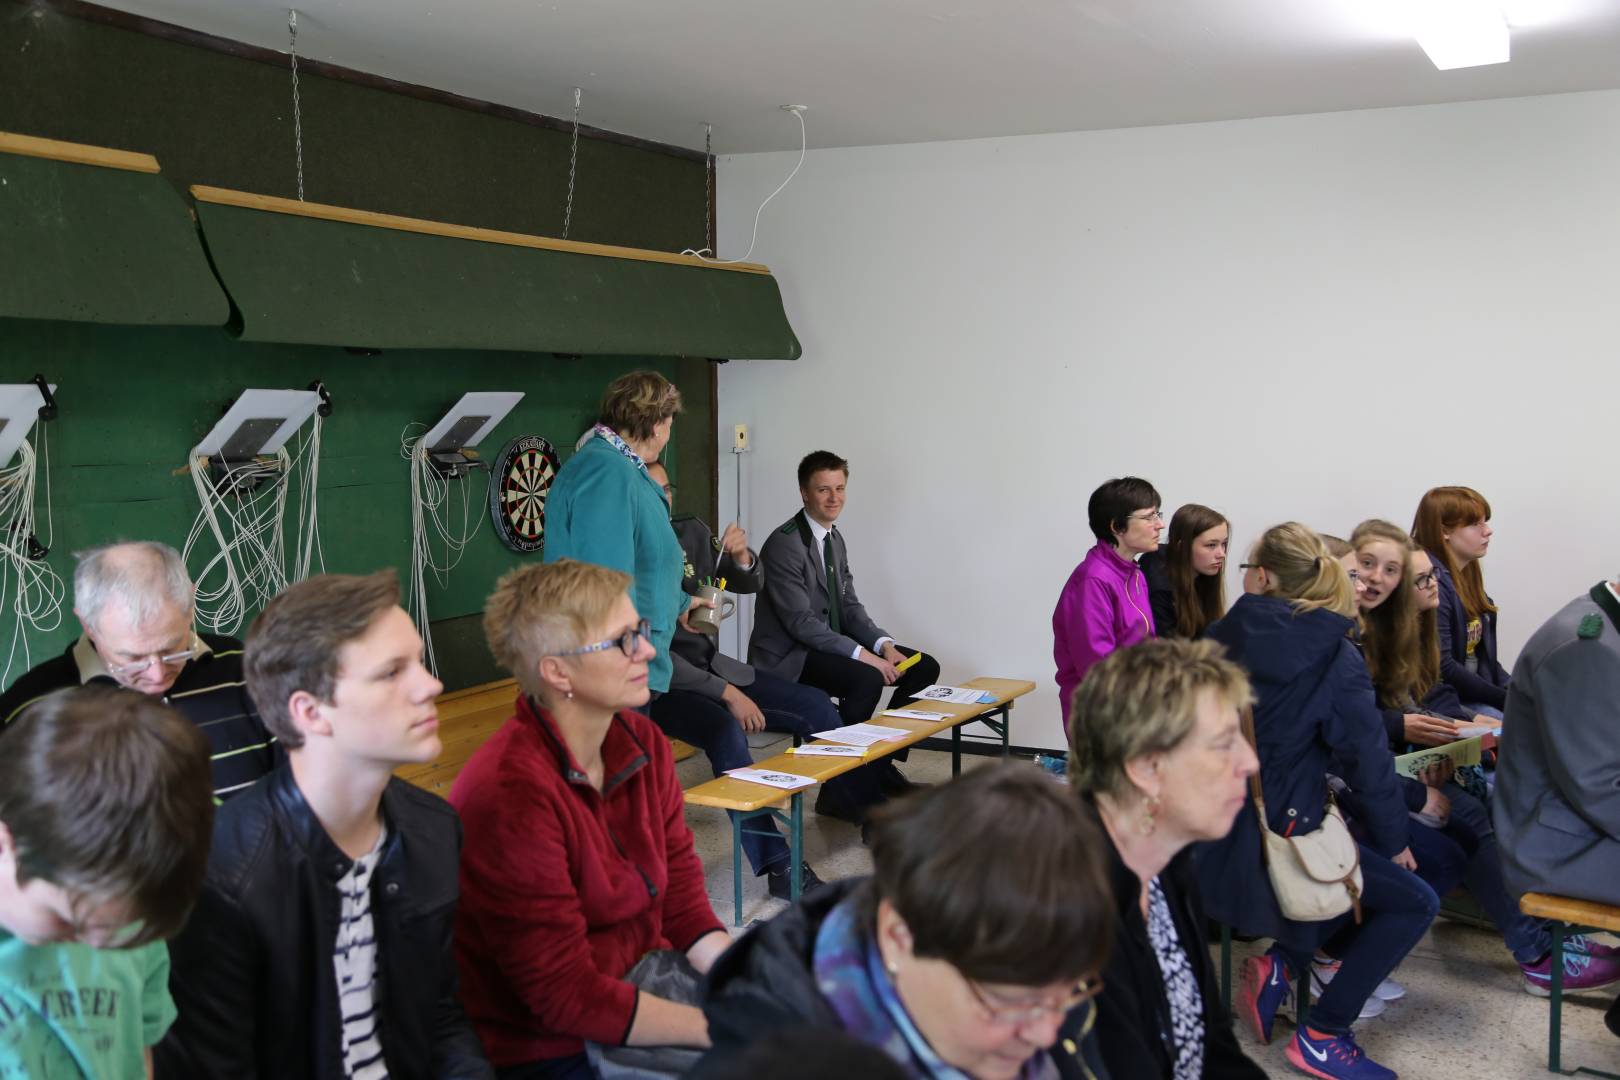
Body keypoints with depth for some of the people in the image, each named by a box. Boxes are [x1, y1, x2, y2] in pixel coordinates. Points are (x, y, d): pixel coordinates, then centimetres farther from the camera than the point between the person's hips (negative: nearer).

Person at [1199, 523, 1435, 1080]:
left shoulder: (1220, 638, 0)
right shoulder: (1336, 659, -11)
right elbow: (1366, 759, -8)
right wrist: (1393, 840, 8)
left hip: (1214, 828, 6)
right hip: (1277, 833, -6)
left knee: (1364, 868, 27)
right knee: (1414, 902, 7)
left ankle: (1279, 962, 12)